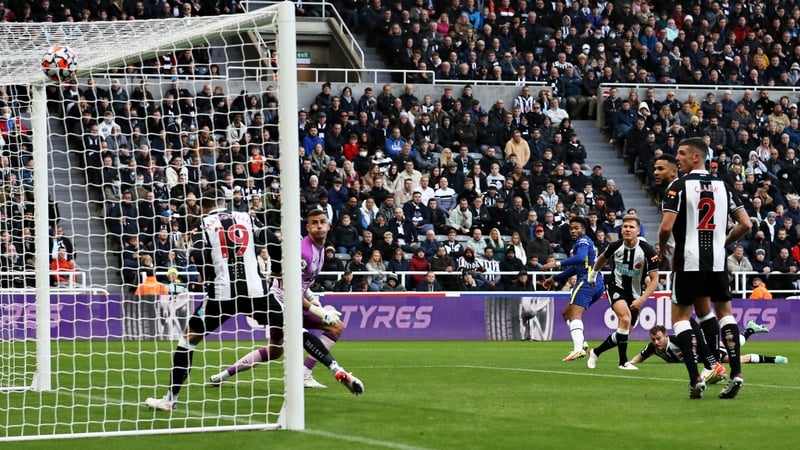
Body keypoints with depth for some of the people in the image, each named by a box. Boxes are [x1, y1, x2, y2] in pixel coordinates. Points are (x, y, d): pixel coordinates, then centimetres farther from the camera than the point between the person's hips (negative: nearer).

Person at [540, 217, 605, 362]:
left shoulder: (583, 241, -4)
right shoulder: (579, 243, 27)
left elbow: (580, 258, -26)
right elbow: (575, 268, 36)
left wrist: (557, 263, -29)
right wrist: (555, 278, 36)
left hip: (587, 281, -11)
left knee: (575, 316, -22)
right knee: (566, 313, 19)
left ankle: (578, 349, -39)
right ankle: (581, 344, 6)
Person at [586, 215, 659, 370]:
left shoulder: (648, 251, -19)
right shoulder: (616, 247, -14)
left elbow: (654, 279, -15)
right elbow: (602, 258, 12)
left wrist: (642, 299, -26)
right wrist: (593, 274, 25)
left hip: (635, 294, 2)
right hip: (616, 286, -2)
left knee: (625, 332, 5)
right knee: (625, 318, -27)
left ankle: (596, 352, 28)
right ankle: (623, 362, -17)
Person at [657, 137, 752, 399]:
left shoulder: (679, 186, -8)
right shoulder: (722, 186, 8)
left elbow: (666, 227, -15)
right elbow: (745, 224, 6)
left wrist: (662, 249, 4)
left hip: (689, 262, -5)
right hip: (717, 261, 5)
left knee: (680, 316, 5)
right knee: (724, 312, 19)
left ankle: (695, 378, -8)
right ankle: (735, 372, 7)